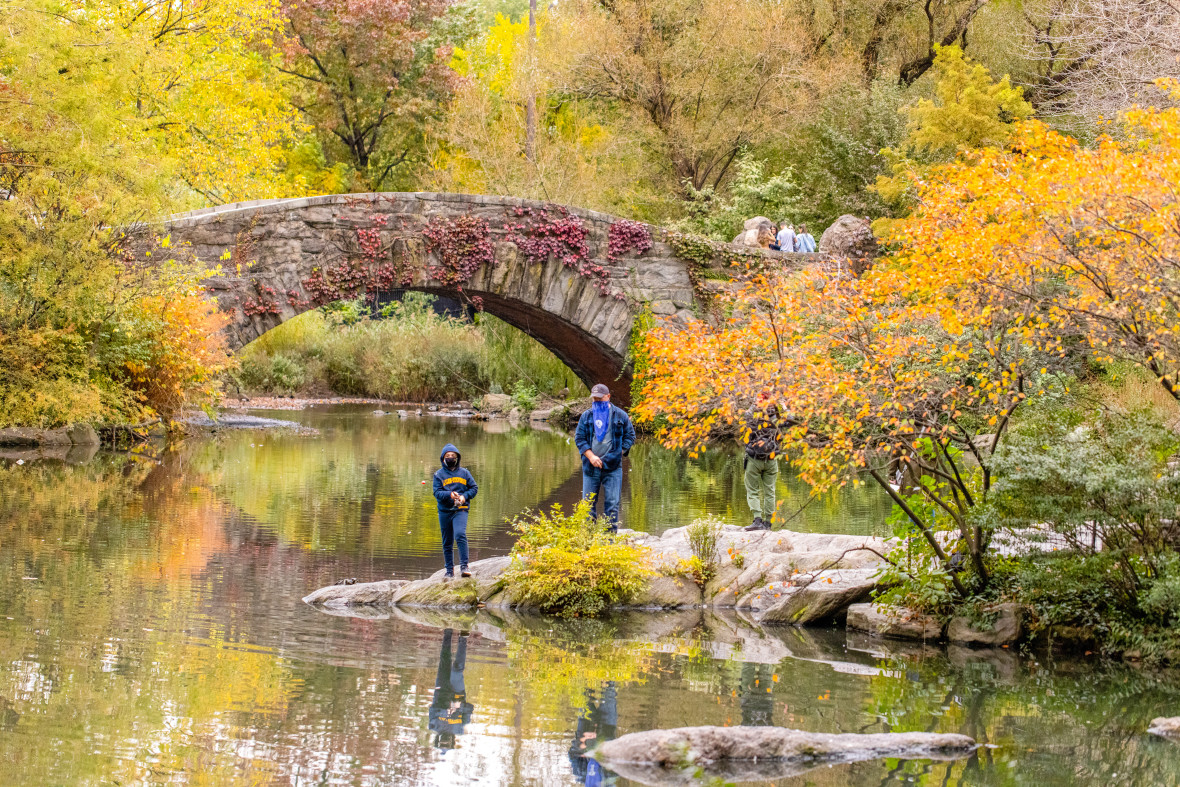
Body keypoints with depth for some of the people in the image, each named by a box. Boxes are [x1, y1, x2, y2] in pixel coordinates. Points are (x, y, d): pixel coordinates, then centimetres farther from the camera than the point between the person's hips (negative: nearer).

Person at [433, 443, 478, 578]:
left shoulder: (464, 472, 8)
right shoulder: (439, 474, 5)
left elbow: (474, 488, 10)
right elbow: (437, 493, -4)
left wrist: (465, 496, -8)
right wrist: (450, 495, -22)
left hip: (460, 510, -2)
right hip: (444, 511, 2)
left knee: (460, 534, -24)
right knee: (447, 543, 7)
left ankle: (464, 566, -23)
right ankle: (449, 570, 18)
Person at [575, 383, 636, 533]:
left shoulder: (620, 416, 5)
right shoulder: (586, 416, 8)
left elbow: (630, 436, 9)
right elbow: (579, 438, 5)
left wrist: (618, 453, -4)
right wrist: (591, 456, -9)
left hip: (613, 466, -2)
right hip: (591, 467, 2)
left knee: (612, 504, -2)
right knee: (588, 503, 3)